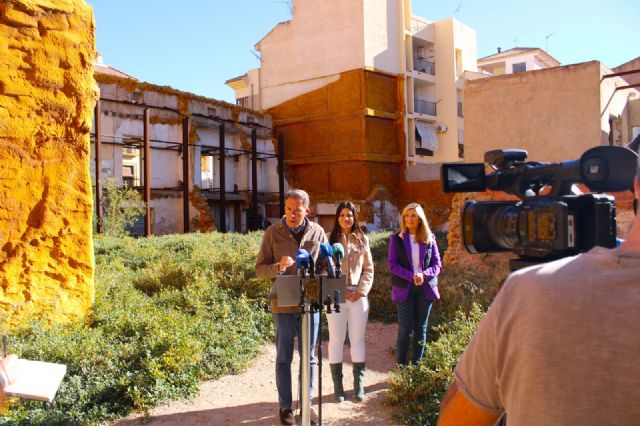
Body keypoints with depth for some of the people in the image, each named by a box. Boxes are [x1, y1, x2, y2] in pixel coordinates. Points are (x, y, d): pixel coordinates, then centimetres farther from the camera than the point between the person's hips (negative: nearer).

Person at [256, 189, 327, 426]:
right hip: (284, 304, -2)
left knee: (309, 357, 13)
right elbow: (259, 269, -3)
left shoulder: (317, 232, 0)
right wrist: (278, 267, -23)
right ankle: (285, 406, 23)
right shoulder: (273, 233, -5)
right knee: (284, 358, 9)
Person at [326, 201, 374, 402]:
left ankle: (359, 384, 18)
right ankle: (338, 384, 13)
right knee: (336, 340, 4)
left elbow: (368, 269, 7)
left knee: (358, 340, 8)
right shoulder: (330, 239, 2)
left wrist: (361, 291, -6)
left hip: (358, 296, 2)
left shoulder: (362, 239, 8)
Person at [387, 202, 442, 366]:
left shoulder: (429, 238, 5)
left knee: (421, 329, 8)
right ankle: (401, 366, 6)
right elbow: (392, 264, -6)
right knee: (405, 328, -4)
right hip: (404, 289, -2)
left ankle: (417, 366, 18)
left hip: (425, 288, 2)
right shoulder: (396, 239, 0)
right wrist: (411, 276, -19)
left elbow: (437, 264, 4)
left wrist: (424, 275, -16)